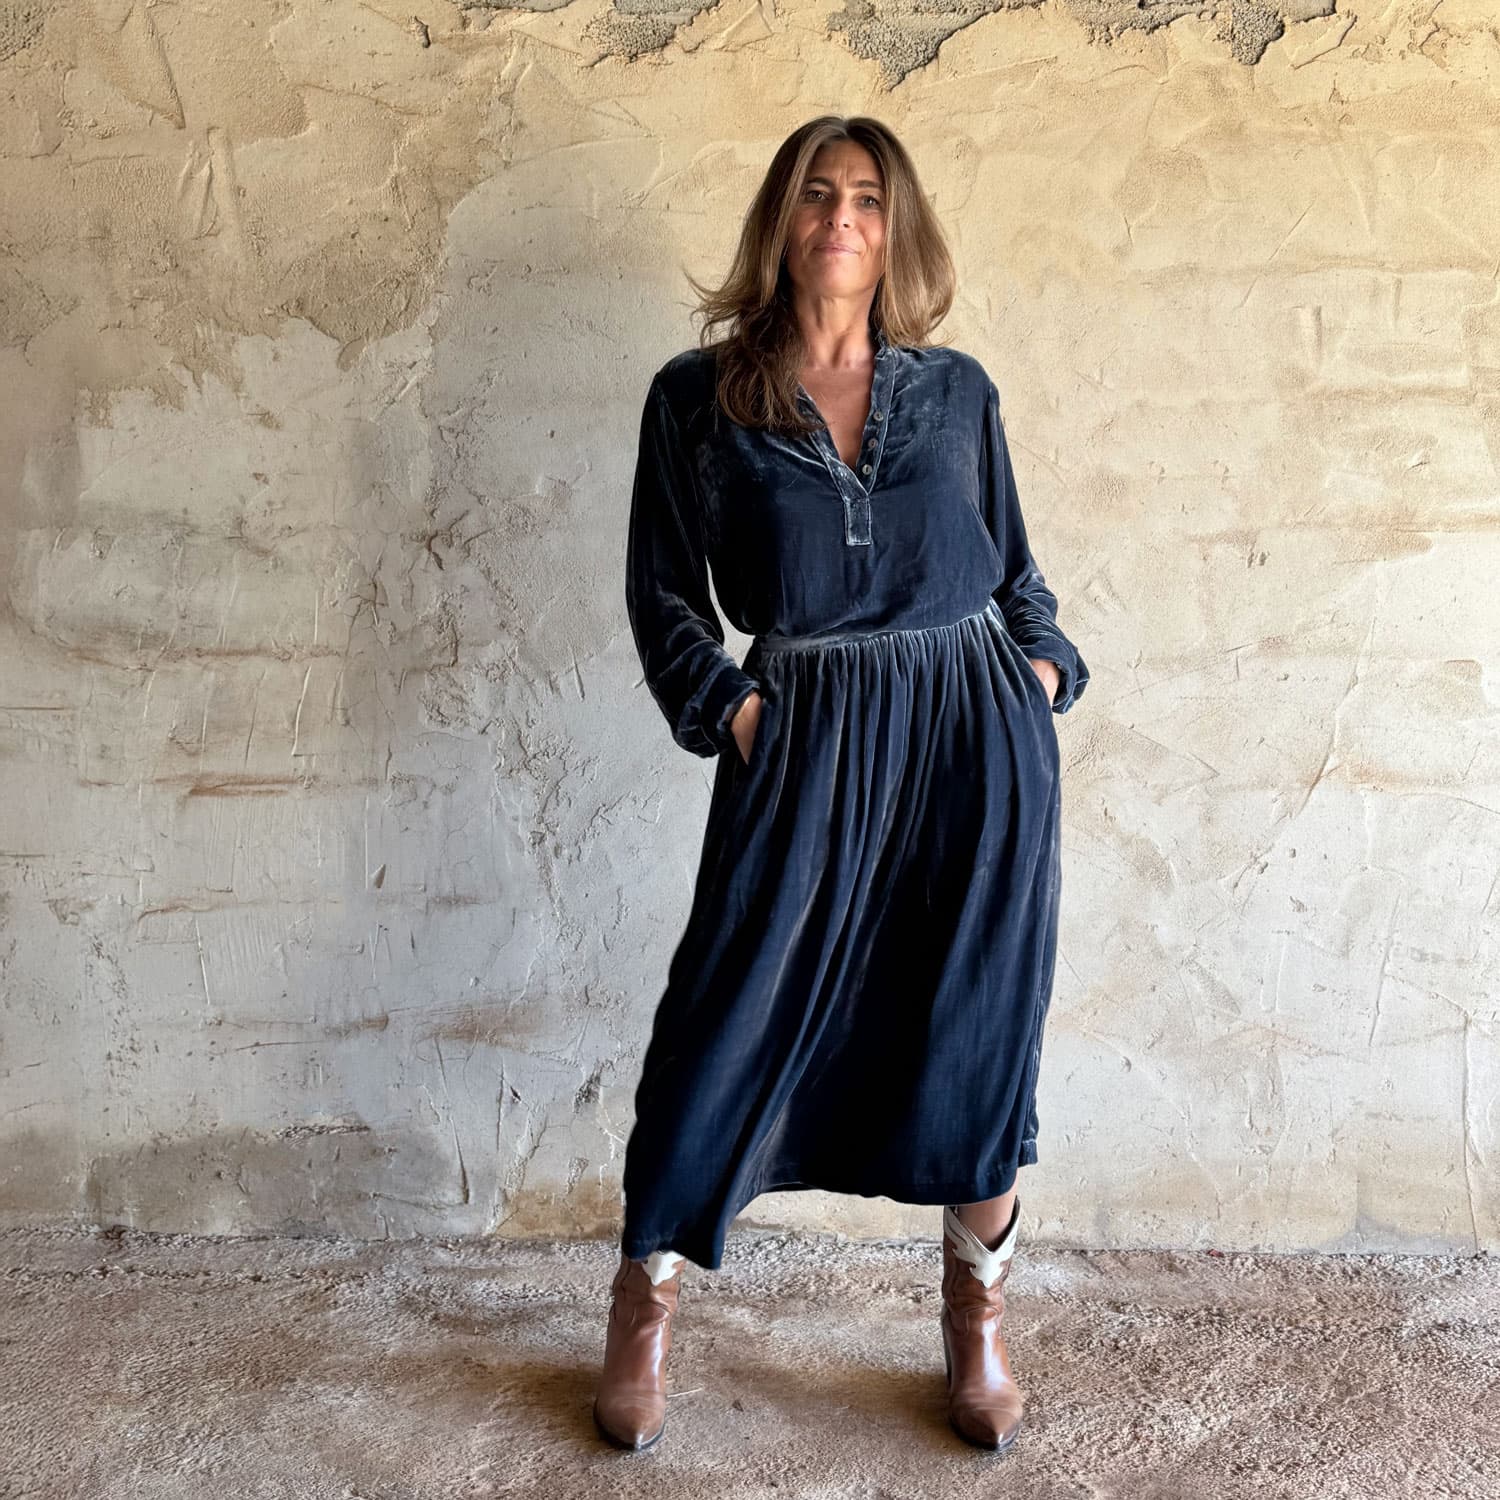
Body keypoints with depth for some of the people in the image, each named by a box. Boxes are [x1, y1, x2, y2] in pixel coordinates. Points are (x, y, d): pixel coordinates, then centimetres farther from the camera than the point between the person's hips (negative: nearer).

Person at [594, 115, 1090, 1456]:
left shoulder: (957, 390, 10)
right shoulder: (698, 397, 4)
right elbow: (662, 585, 7)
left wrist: (1043, 663, 3)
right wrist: (724, 703, -6)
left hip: (977, 728, 2)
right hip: (806, 737, -2)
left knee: (977, 1031, 7)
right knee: (734, 1016, 1)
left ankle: (977, 1319, 29)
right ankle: (645, 1309, 23)